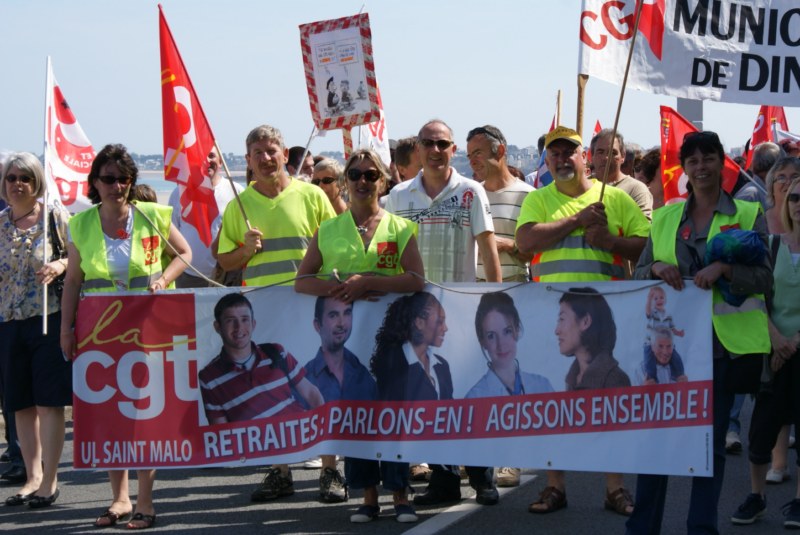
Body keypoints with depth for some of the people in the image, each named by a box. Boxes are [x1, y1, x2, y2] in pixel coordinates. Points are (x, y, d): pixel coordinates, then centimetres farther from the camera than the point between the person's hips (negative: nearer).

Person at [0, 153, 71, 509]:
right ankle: (32, 476, 18)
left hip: (50, 318, -4)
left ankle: (49, 480, 1)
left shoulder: (55, 216, -3)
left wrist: (61, 266, -19)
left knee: (49, 401, -4)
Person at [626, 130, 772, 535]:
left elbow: (764, 277, -2)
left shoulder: (748, 214, 4)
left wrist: (724, 268, -19)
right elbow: (640, 273, 12)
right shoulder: (665, 217, 12)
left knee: (712, 439, 4)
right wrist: (656, 268, -10)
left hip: (723, 342, -2)